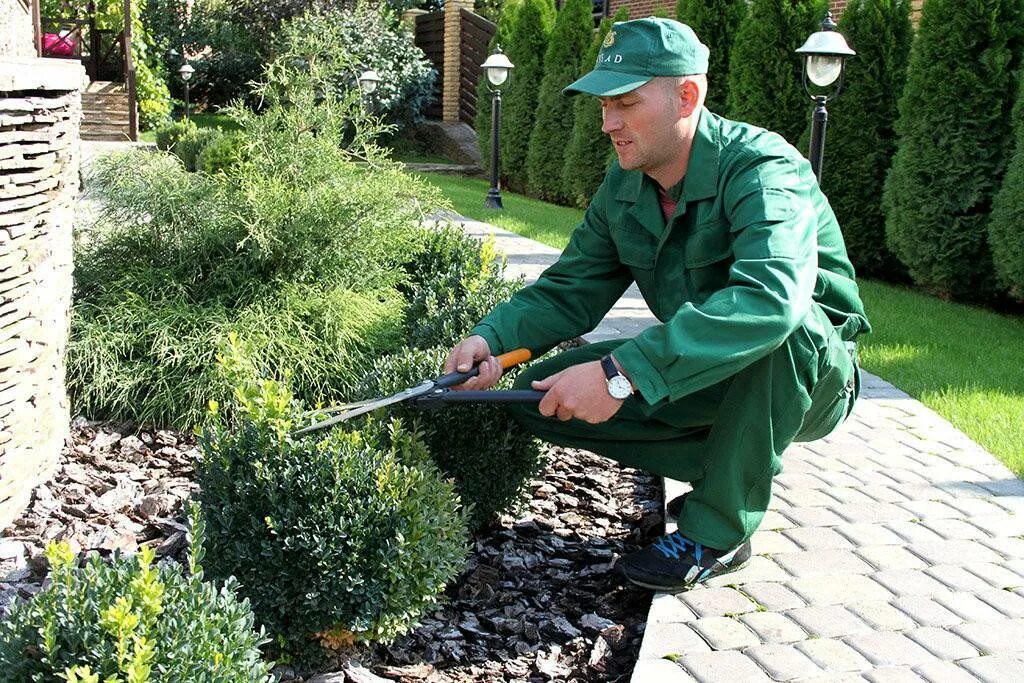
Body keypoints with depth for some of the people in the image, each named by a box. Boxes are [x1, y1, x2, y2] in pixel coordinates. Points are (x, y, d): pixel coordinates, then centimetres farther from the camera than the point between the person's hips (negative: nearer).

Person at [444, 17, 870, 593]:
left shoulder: (764, 168, -27)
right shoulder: (624, 189, -3)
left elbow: (772, 297, -45)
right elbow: (570, 291, 2)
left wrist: (622, 372, -48)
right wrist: (492, 338, -20)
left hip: (814, 372, -6)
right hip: (706, 376, 6)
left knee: (775, 328, -40)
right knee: (542, 395, -7)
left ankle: (719, 530, -20)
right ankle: (738, 468, 1)